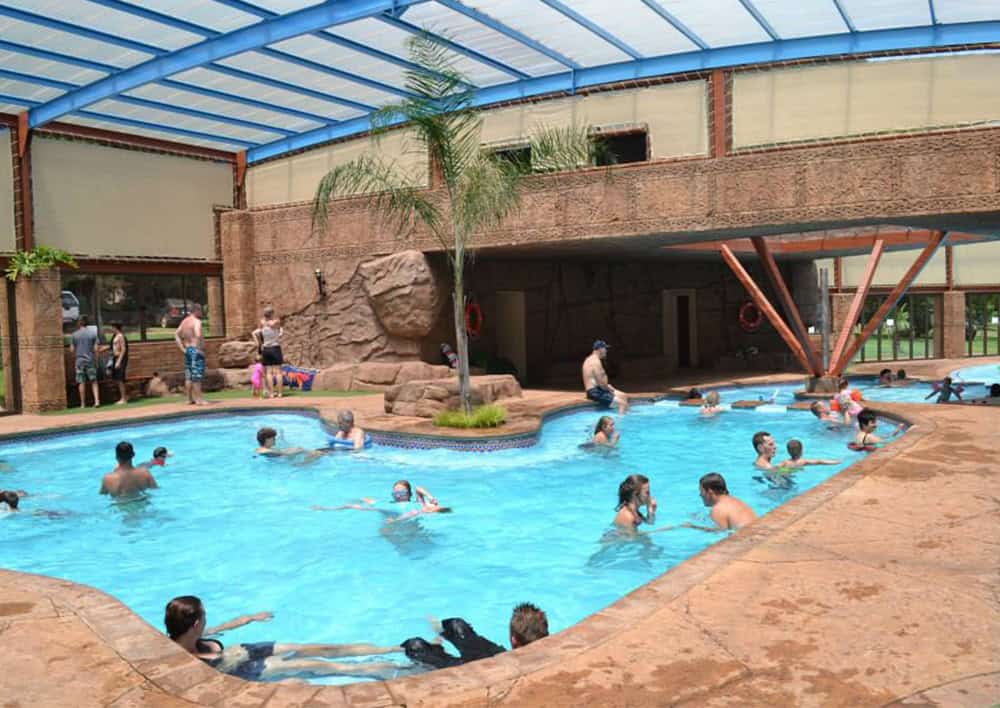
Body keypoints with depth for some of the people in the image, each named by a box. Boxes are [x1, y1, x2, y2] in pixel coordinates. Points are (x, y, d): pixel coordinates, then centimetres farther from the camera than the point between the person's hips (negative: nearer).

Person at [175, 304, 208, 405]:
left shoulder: (184, 321, 14)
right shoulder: (196, 321, -12)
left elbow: (176, 335, 15)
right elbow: (198, 335, -28)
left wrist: (182, 348, 12)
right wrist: (200, 348, -20)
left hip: (187, 350, 9)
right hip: (196, 350, -9)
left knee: (189, 376, 11)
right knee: (197, 376, -7)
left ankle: (190, 399, 16)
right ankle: (199, 399, -5)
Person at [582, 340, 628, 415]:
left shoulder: (591, 359, 15)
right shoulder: (595, 361, -18)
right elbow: (601, 383, -22)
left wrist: (608, 386, 8)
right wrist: (609, 389, -5)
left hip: (597, 389, 11)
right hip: (595, 392, -11)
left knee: (624, 397, 15)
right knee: (623, 403, -17)